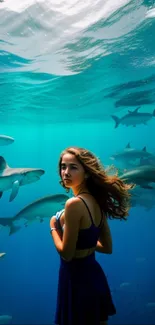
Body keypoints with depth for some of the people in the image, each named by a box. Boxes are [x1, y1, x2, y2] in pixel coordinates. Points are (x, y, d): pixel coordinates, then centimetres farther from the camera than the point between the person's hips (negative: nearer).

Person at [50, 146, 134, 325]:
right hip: (93, 275, 8)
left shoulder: (75, 203, -23)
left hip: (77, 279, -8)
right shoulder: (97, 201, 2)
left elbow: (66, 253, -19)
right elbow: (107, 248, 9)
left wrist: (53, 227, -5)